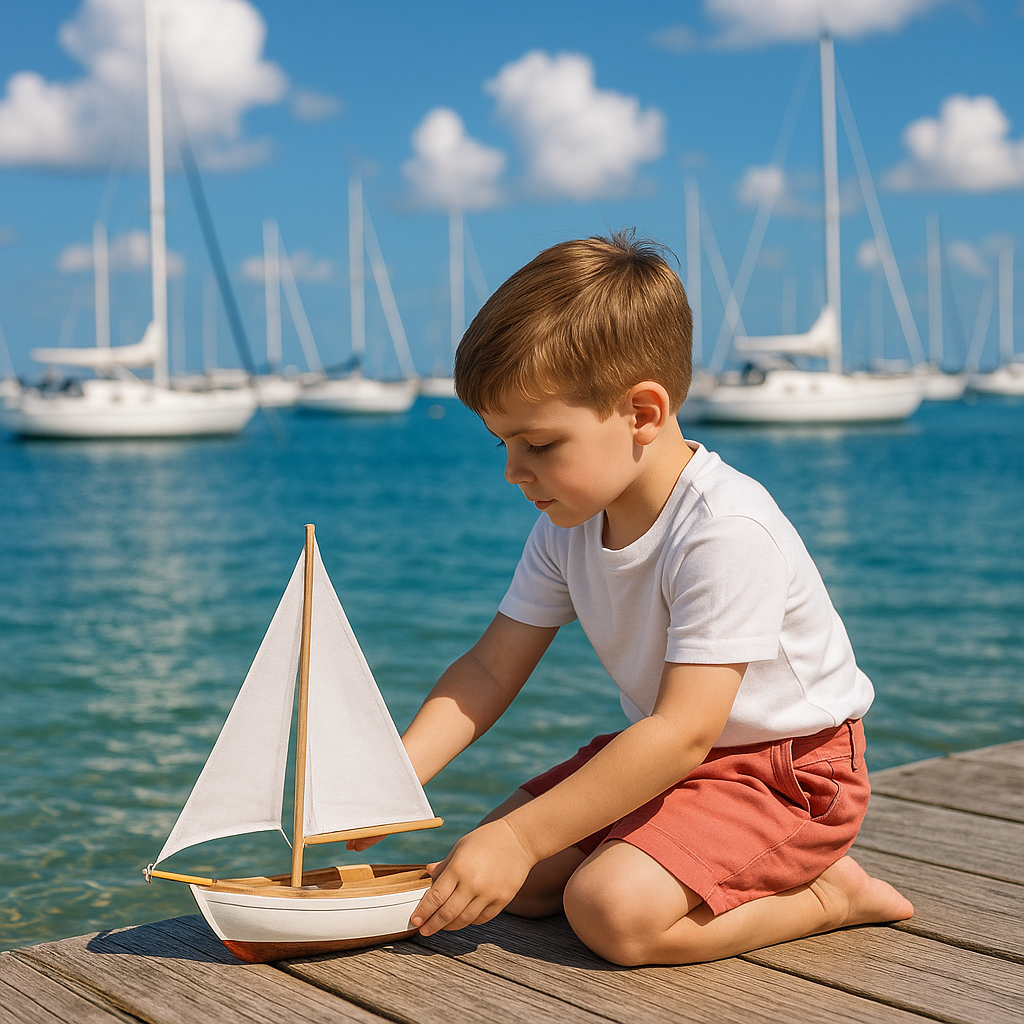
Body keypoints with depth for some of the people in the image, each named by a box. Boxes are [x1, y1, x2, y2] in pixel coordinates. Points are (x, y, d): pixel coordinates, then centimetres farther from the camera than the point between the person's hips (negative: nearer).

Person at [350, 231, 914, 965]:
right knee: (509, 881, -3)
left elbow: (685, 732, -32)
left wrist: (520, 839, -32)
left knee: (613, 912, -28)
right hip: (673, 755, 9)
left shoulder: (726, 531, -29)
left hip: (789, 769, -9)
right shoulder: (570, 522, -2)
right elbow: (491, 669, 1)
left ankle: (827, 893, -4)